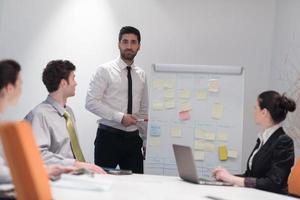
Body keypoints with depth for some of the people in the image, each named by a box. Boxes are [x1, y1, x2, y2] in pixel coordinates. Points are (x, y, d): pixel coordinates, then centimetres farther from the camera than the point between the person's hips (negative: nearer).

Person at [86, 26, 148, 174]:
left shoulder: (141, 75, 12)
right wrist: (120, 117, -18)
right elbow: (91, 102, -11)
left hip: (133, 139, 4)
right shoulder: (105, 70, -3)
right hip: (108, 137, -4)